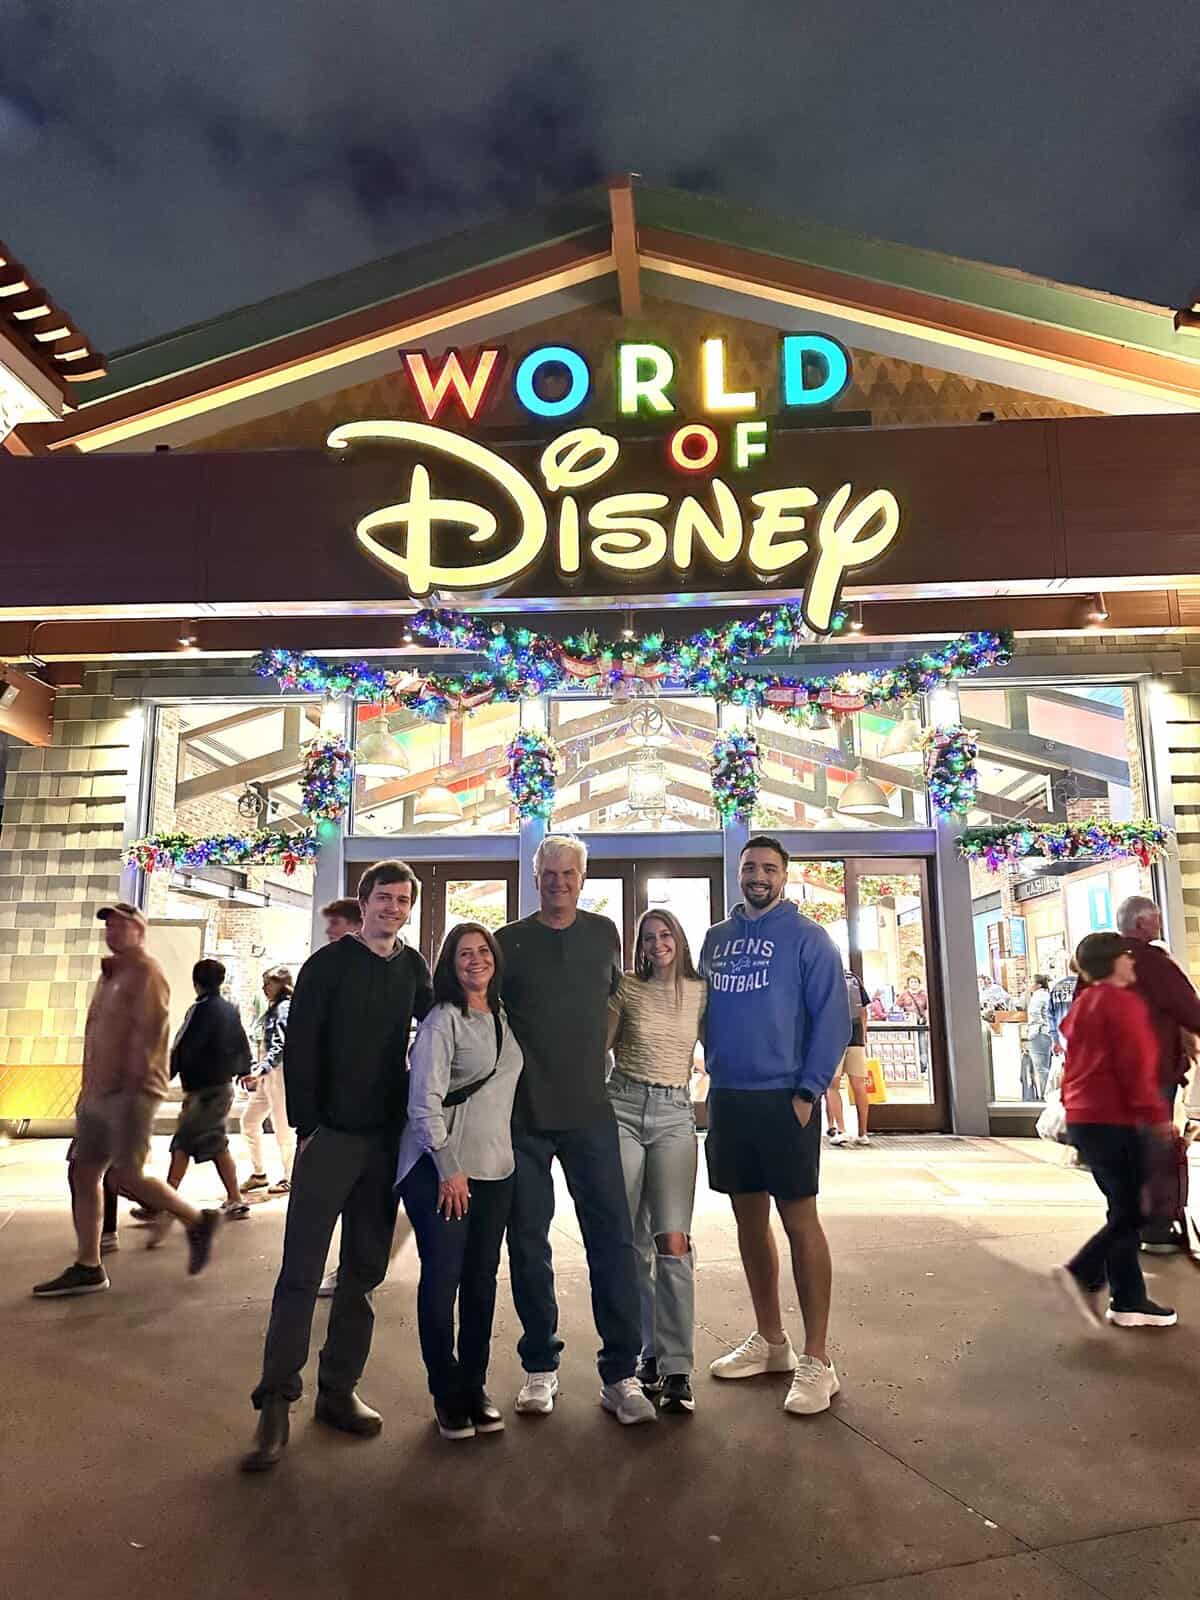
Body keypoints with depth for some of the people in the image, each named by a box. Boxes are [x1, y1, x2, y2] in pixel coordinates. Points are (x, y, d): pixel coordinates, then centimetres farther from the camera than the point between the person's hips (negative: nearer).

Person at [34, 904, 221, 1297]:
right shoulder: (110, 974, 20)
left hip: (130, 1092, -9)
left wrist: (132, 1085, -23)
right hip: (99, 1092, 9)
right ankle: (87, 1268, 14)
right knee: (82, 1172, 7)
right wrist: (87, 1088, 20)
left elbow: (148, 1033, -18)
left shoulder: (146, 972, -8)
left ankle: (197, 1221, 4)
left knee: (126, 1175, -12)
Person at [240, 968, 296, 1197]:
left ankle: (290, 1178, 11)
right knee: (249, 1120, 12)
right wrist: (259, 1073, 17)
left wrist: (261, 1070, -30)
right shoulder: (274, 1008, 15)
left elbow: (280, 1045, -21)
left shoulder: (285, 1008, -12)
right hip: (268, 1075, 10)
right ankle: (259, 1173, 22)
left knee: (282, 1127, -1)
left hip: (280, 1072, -10)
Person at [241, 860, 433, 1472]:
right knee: (301, 1271, -2)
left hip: (386, 1138, 4)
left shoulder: (412, 967, 8)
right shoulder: (329, 963, -4)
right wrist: (308, 1126, -11)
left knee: (363, 1271, 10)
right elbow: (299, 1048, -7)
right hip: (331, 1135, -4)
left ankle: (338, 1391, 21)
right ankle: (276, 1403, 7)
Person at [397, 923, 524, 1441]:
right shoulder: (442, 1020, -9)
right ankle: (447, 1393, 17)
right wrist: (448, 1167, -15)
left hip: (495, 1169, 6)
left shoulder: (503, 1019, 11)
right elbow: (424, 1101, -13)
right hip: (441, 1169, -5)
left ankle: (474, 1385, 24)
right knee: (442, 1278, 0)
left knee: (482, 1279, 9)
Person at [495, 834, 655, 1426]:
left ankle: (620, 1373, 7)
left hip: (589, 1111, 1)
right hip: (523, 1116, -1)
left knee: (612, 1238, -2)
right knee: (529, 1241, 7)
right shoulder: (508, 942, 1)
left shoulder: (603, 933, 8)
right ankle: (540, 1366, 22)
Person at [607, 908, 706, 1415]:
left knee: (672, 1239, -11)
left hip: (675, 1116, 0)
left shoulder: (700, 993, 6)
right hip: (623, 1108, 0)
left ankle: (676, 1369, -2)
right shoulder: (626, 988, 4)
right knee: (631, 1240, 3)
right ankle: (650, 1352, 21)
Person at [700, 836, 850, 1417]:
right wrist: (715, 1073, 9)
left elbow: (832, 1018, -10)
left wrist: (808, 1091, -15)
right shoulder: (716, 938, 10)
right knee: (750, 1220, 14)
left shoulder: (805, 937, -6)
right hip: (727, 1100, 6)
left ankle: (816, 1361, 11)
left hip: (783, 1100, -5)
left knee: (799, 1221, 0)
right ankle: (769, 1340, 29)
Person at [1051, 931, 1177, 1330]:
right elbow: (1136, 1066, -17)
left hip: (1084, 1117, 9)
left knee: (1124, 1209, 13)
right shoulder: (1122, 1001, -11)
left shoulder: (1083, 1003, 18)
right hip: (1112, 1119, -9)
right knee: (1129, 1212, -2)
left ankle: (1128, 1301, 13)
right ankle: (1083, 1274, -6)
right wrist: (1156, 1114, -12)